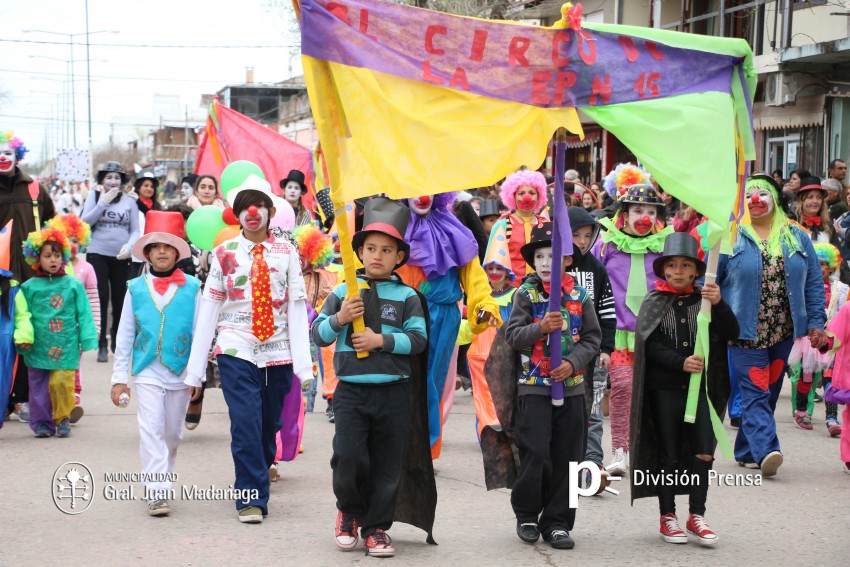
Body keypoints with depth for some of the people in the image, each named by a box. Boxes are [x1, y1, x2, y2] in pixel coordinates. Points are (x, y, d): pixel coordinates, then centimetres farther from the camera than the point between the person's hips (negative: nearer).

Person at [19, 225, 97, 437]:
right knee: (39, 386, 5)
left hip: (66, 347, -1)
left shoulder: (73, 285, 4)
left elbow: (83, 314, 5)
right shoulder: (29, 287, 4)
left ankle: (62, 418, 11)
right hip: (38, 348, 1)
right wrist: (23, 338, -6)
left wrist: (86, 340, 0)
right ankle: (41, 422, 17)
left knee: (61, 384, -9)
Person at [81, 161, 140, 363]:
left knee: (120, 300, 4)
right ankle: (102, 344, 1)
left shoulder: (129, 202, 6)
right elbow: (85, 222, -3)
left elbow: (135, 230, 6)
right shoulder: (94, 196, 5)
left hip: (121, 257, 1)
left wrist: (129, 246, -13)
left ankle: (117, 342, 19)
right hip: (97, 255, -1)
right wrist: (103, 202, -10)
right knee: (101, 298, -5)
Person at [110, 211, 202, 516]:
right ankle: (157, 493, -12)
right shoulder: (136, 289, 3)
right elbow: (124, 336, 7)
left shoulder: (191, 288, 1)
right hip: (146, 373, -1)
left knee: (172, 433, 12)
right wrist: (119, 377, 5)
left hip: (180, 373, 1)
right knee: (151, 430, -11)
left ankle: (159, 478, 32)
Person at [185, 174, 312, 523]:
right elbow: (209, 309, 3)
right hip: (236, 350, -1)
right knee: (245, 423, -10)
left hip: (278, 351, 1)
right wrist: (195, 369, -1)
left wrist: (303, 362, -8)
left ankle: (259, 478, 27)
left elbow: (296, 305, 0)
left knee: (270, 424, 7)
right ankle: (251, 498, -4)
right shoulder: (224, 254, 4)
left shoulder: (287, 251, 5)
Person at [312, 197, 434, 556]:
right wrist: (339, 319, -13)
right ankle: (349, 510, 19)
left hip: (394, 392, 1)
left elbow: (418, 338, -2)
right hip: (351, 391, 0)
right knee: (348, 456, -10)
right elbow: (318, 334, 5)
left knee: (388, 463, 4)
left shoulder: (407, 297, 5)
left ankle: (376, 527, 17)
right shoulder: (343, 293, 6)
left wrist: (382, 340, -13)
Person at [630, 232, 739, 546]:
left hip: (700, 387, 1)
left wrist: (718, 305, -20)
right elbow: (651, 345, -7)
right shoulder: (654, 303, 1)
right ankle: (668, 517, 16)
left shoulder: (703, 300, 5)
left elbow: (731, 333, -4)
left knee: (704, 452, -3)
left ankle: (696, 516, 9)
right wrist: (681, 362, -21)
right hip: (664, 389, -1)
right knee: (668, 454, 5)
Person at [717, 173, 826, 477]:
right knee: (755, 393, -12)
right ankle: (765, 451, -23)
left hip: (784, 332, 4)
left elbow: (813, 283, 11)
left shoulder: (797, 238, 10)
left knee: (769, 393, 9)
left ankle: (747, 451, 19)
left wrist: (816, 322, 4)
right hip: (746, 333, -4)